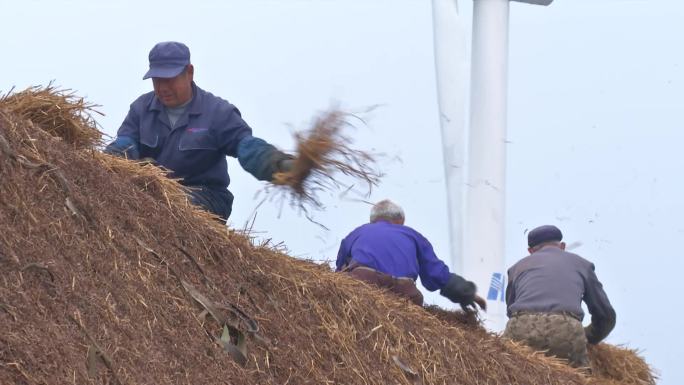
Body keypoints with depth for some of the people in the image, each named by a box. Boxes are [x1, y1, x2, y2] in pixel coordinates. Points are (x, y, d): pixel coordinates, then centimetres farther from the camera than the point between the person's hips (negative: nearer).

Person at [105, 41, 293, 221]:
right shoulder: (141, 108, 11)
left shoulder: (217, 111, -1)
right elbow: (125, 143, 1)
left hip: (205, 196, -3)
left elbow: (245, 144, -13)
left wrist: (278, 163, -36)